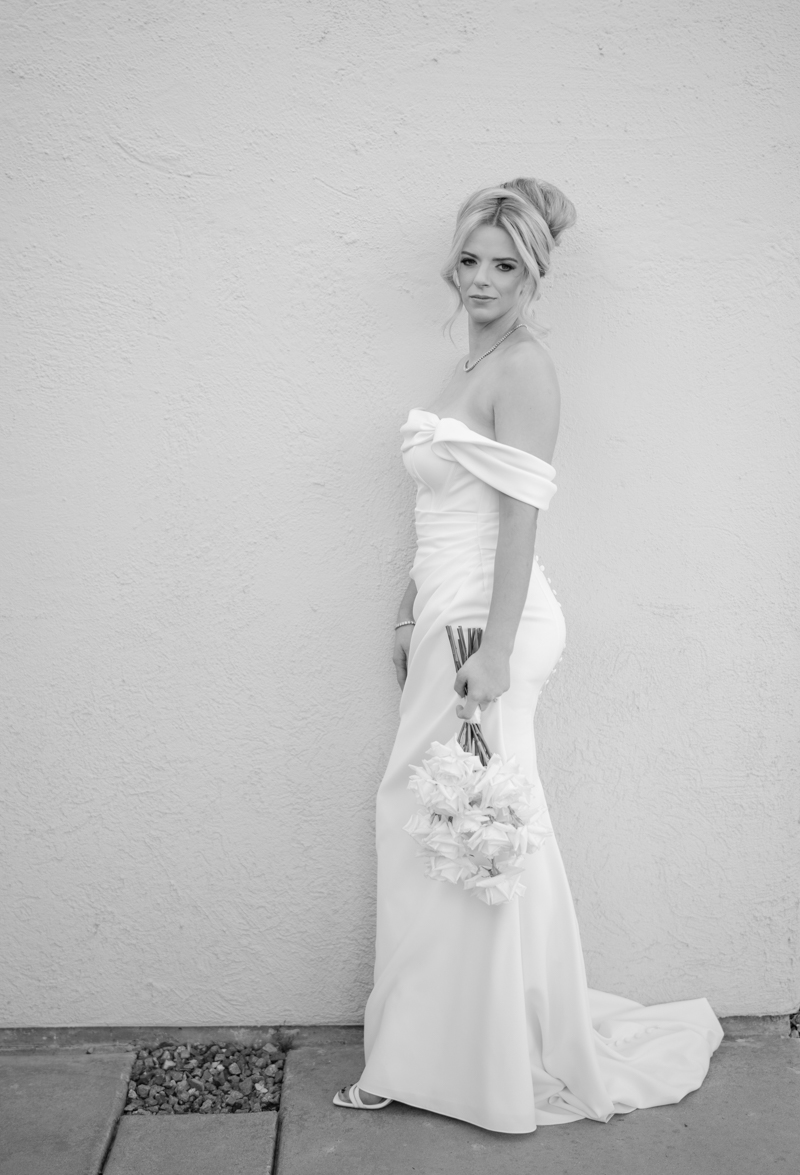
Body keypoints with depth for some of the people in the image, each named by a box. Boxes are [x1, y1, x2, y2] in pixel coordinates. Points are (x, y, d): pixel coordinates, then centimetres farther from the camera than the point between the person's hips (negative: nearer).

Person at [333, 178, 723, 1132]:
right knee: (420, 822, 14)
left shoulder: (523, 366, -11)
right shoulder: (473, 364, 16)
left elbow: (521, 517, -18)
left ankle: (514, 1064, 22)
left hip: (488, 622, -9)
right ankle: (432, 1052, 31)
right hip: (450, 617, 9)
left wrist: (494, 652, -22)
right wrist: (412, 613, 19)